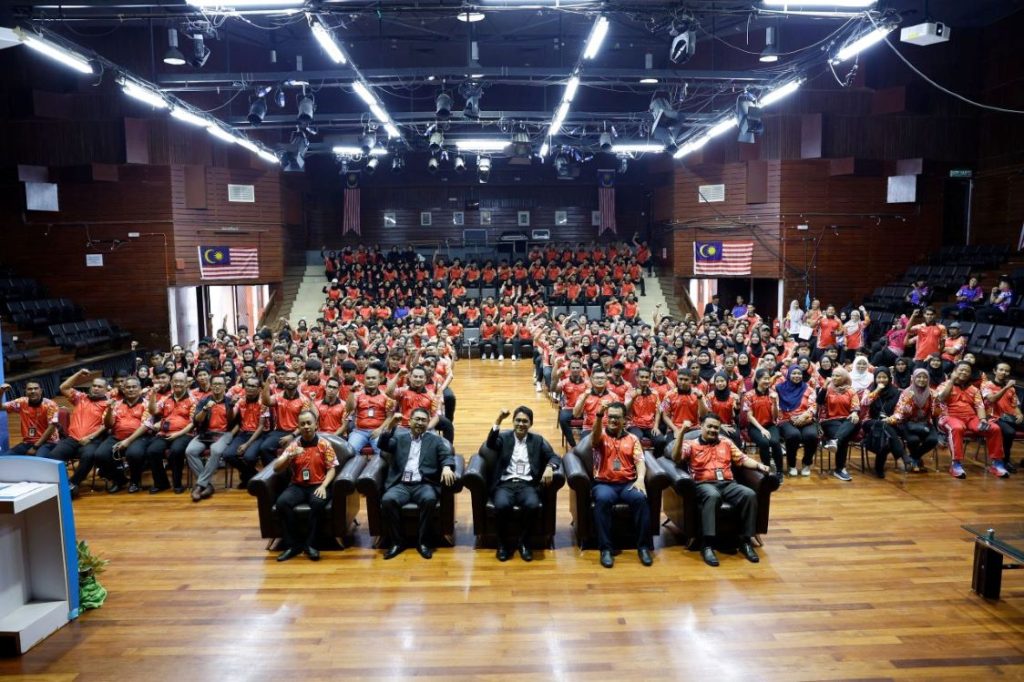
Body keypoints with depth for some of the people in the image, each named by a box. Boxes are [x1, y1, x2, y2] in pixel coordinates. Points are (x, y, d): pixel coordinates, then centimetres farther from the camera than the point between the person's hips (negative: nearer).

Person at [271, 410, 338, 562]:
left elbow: (332, 469, -1)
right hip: (297, 486, 2)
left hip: (318, 485, -2)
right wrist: (290, 455, -15)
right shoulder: (294, 444, 8)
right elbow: (276, 468, 3)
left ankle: (309, 544, -19)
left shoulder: (324, 444, 3)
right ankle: (294, 544, -16)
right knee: (282, 502, -28)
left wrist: (323, 486, -17)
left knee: (318, 502, -36)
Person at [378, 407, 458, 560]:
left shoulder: (435, 440, 16)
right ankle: (397, 542, -13)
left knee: (429, 499, -34)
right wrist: (390, 425, -15)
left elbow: (447, 455, 3)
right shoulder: (399, 438, 18)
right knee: (387, 500, -30)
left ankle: (422, 541, -16)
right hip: (401, 484, 1)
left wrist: (447, 467, -21)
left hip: (424, 484, -1)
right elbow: (382, 445, 1)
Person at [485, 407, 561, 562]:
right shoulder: (504, 437, 11)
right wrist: (498, 420, -23)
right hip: (505, 484, -1)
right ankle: (503, 542, -7)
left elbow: (555, 457, 8)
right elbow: (490, 444, -10)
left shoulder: (538, 440, 16)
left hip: (527, 485, 1)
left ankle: (522, 541, -7)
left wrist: (550, 467, -16)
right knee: (502, 505, -33)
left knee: (533, 505, -32)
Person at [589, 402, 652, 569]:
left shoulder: (633, 439, 16)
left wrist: (640, 479, -18)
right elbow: (594, 440, -16)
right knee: (603, 499, -35)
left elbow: (640, 461, 3)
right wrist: (598, 416, -33)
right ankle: (606, 548, -28)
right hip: (604, 483, -1)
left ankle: (643, 546, -20)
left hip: (628, 483, 2)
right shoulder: (601, 435, 9)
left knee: (640, 498, -31)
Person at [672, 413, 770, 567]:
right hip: (705, 484, -4)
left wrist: (759, 465, -2)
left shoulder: (726, 443, 24)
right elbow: (676, 457, -7)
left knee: (750, 495, -26)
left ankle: (745, 541, -16)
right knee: (713, 496, -40)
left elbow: (743, 459, 17)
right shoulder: (691, 444, 11)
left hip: (727, 484, 4)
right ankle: (707, 545, -38)